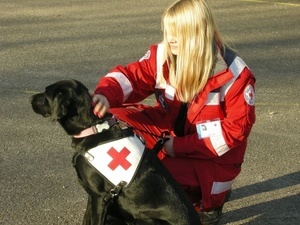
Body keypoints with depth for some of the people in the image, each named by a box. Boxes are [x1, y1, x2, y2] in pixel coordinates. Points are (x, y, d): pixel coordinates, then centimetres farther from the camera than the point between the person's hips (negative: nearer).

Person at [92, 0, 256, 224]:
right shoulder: (163, 55, -8)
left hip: (212, 157, -5)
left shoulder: (233, 73, -20)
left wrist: (181, 146, -24)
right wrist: (105, 95, -38)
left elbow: (238, 126, -20)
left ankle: (211, 198, 2)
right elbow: (132, 76, -12)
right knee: (116, 119, -14)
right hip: (171, 132, 6)